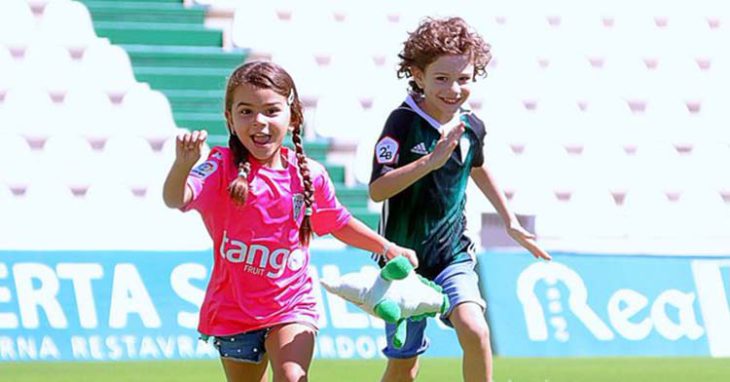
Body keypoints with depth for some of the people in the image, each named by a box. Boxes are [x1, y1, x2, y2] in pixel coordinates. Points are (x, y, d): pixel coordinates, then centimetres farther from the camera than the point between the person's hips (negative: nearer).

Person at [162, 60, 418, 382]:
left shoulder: (309, 174, -4)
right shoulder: (223, 167, -14)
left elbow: (338, 223, 16)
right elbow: (176, 199, -34)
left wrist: (386, 247, 8)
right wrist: (183, 164, -54)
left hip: (292, 304, 0)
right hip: (233, 308, 0)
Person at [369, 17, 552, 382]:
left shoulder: (471, 127, -1)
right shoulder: (404, 122, -17)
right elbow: (377, 190, -27)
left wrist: (511, 222, 27)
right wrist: (432, 160, -36)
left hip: (453, 256, 3)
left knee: (474, 330, -23)